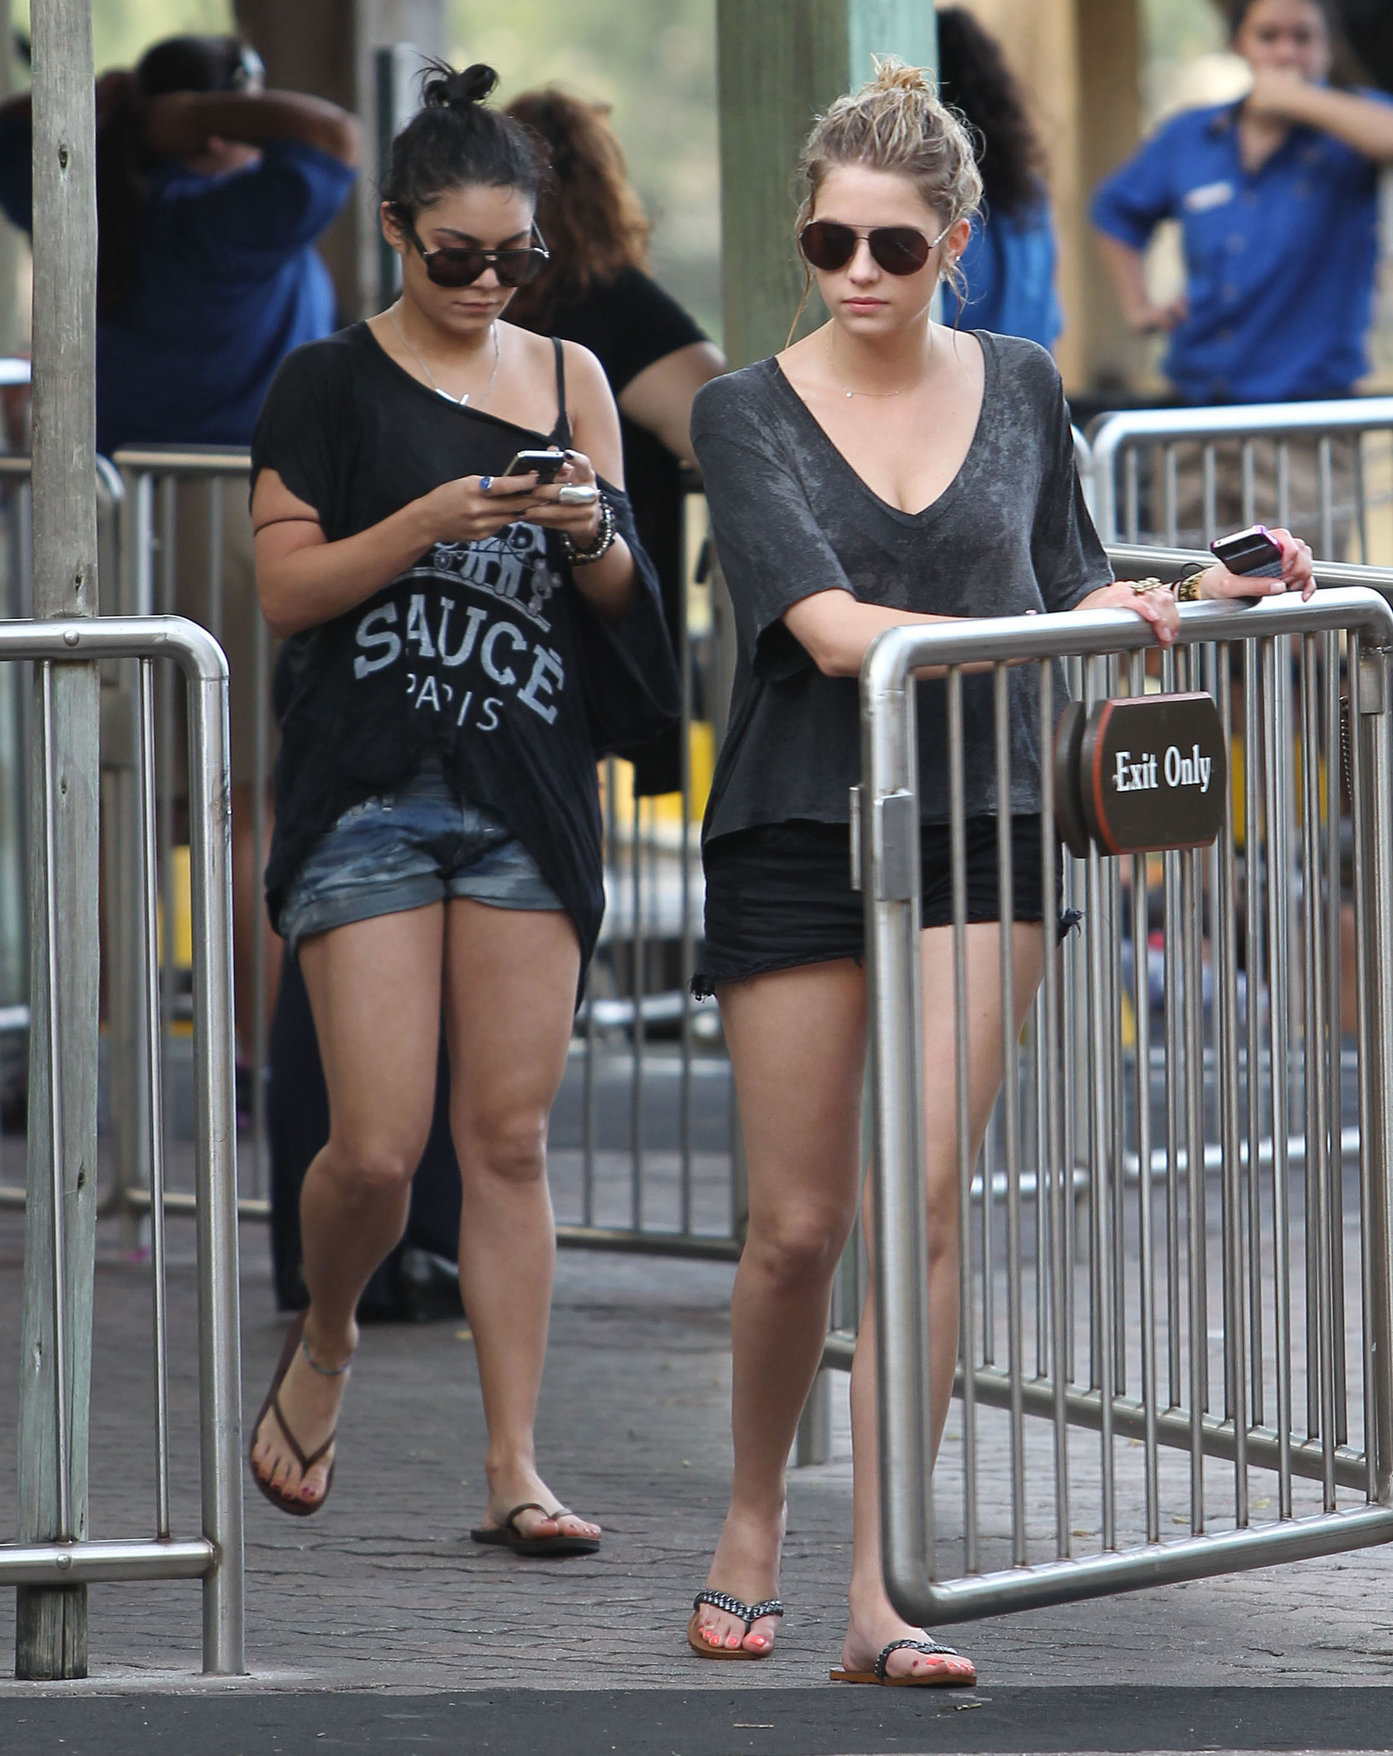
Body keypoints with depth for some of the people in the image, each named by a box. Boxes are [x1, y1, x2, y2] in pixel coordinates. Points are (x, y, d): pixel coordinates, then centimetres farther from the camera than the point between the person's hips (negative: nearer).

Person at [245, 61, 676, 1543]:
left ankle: (513, 1471, 0)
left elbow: (621, 601, 12)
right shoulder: (330, 385, 1)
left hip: (529, 800, 3)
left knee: (509, 1139, -1)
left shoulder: (569, 381, 11)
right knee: (378, 1148, -9)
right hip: (370, 799, -3)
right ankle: (322, 1340, 23)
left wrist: (589, 530, -10)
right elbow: (287, 589, -4)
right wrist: (430, 518, -17)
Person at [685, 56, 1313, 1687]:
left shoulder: (1019, 388, 7)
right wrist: (1049, 628, -25)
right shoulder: (746, 414, -2)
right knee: (797, 1222, 2)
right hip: (796, 835, -1)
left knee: (922, 1198, -9)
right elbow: (828, 627, -15)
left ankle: (879, 1599, -9)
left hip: (974, 831, 1)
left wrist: (1207, 588, 3)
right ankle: (752, 1521, 29)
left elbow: (1068, 582, 21)